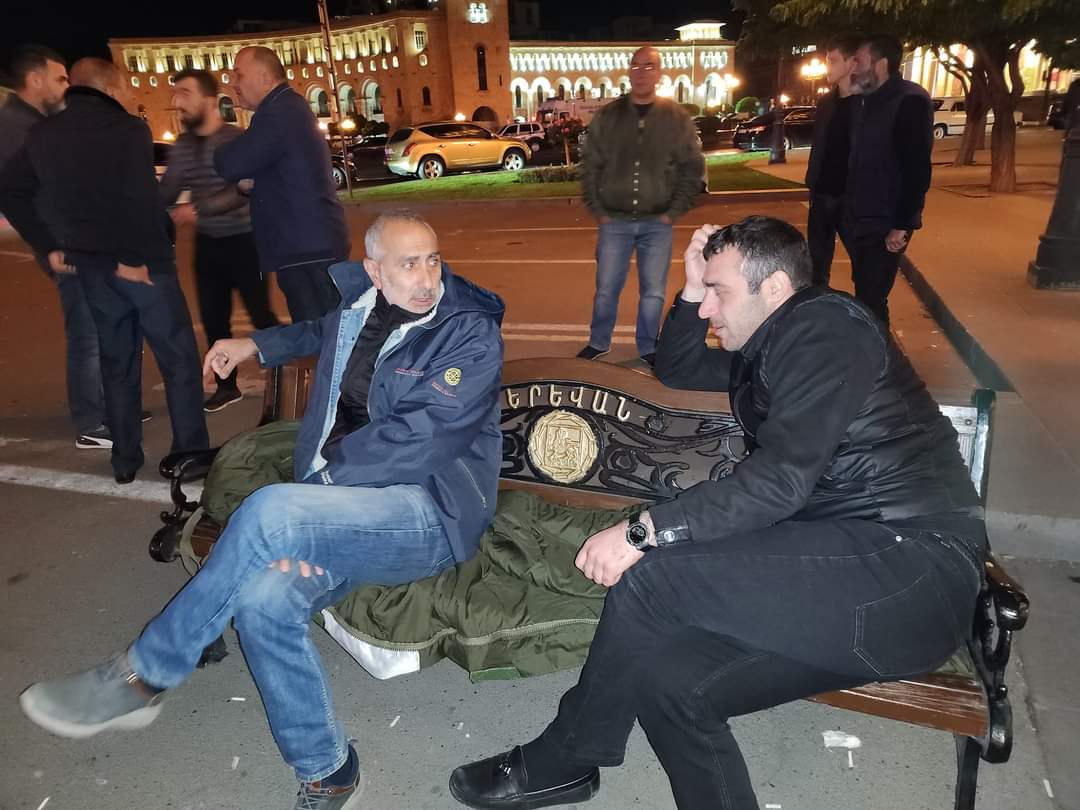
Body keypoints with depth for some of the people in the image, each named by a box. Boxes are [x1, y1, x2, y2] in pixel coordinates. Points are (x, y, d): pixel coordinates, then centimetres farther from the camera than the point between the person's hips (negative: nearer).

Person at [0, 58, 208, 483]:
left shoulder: (42, 135, 11)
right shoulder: (127, 130, -9)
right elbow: (140, 199, -20)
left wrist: (48, 246, 12)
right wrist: (136, 258, -13)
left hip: (91, 265, 6)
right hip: (140, 263, -6)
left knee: (117, 362, 15)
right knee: (179, 359, 3)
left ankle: (125, 460, 19)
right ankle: (191, 454, 4)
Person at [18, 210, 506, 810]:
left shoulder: (471, 335, -8)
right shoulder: (355, 301, 12)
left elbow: (414, 441, -19)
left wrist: (318, 479, -18)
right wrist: (257, 345, 29)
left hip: (431, 514, -5)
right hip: (347, 516, 6)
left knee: (268, 511, -31)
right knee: (261, 601, -26)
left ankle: (142, 676, -10)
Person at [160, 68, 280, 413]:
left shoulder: (236, 140, -12)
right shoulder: (181, 146, 6)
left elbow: (242, 190, -24)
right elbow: (166, 193, 9)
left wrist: (199, 209, -32)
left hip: (243, 240, -6)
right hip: (207, 243, 6)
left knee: (260, 314, 0)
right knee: (213, 319, 11)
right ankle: (227, 386, 26)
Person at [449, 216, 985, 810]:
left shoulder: (824, 326, -10)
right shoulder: (768, 349, 19)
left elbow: (780, 479, -21)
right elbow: (676, 369, 31)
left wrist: (642, 531, -22)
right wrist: (691, 288, 15)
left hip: (912, 564, -9)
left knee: (653, 574, -20)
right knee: (664, 676, -9)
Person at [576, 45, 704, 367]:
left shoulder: (677, 118, 1)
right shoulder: (607, 116, 3)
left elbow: (693, 169, 3)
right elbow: (589, 166, 5)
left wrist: (674, 212, -3)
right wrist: (597, 210, -1)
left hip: (657, 223, 0)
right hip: (614, 221, 0)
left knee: (654, 292, 5)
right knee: (606, 289, 5)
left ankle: (648, 349, 22)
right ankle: (598, 344, 24)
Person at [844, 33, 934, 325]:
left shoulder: (910, 102, -13)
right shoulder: (864, 101, 12)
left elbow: (917, 168, -18)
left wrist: (902, 225, -21)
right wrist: (849, 212, 12)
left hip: (885, 225, -8)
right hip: (857, 220, 8)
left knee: (871, 300, -5)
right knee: (862, 294, 15)